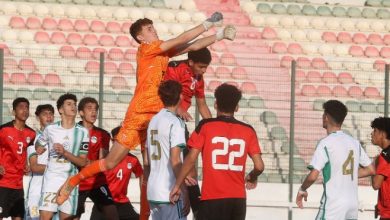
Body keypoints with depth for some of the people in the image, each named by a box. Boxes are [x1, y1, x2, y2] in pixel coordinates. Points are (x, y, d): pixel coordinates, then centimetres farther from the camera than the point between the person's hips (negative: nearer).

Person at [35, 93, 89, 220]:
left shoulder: (82, 132, 0)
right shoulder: (51, 129, 3)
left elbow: (83, 162, -5)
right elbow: (39, 145, 26)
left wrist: (65, 153, -16)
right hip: (52, 178, -1)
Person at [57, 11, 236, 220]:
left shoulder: (162, 51, 13)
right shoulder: (146, 49, -7)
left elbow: (192, 46, 14)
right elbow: (182, 39, -11)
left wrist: (220, 35, 5)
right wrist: (209, 23, -7)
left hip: (156, 117, 8)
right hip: (138, 116, -7)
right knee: (110, 163, -3)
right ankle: (73, 181, 16)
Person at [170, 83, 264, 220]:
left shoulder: (205, 126, -2)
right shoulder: (248, 131, 5)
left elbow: (191, 159, -8)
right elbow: (259, 166, 0)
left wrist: (177, 185, 1)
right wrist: (252, 178, 22)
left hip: (212, 198, -3)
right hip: (238, 199, 3)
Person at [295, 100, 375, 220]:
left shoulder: (326, 143, -11)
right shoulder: (355, 142, 9)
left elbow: (313, 176, -17)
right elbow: (370, 170, 16)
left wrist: (302, 189, 1)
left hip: (333, 205, -7)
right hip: (353, 203, 7)